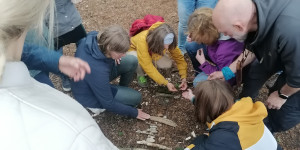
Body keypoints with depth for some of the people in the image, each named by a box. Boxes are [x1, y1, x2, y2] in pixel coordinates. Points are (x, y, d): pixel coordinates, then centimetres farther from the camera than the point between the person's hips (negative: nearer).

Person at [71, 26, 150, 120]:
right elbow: (108, 104, -27)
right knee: (136, 98, -9)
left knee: (132, 61, -6)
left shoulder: (94, 36, -24)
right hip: (91, 96, -7)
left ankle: (122, 90, 17)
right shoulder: (97, 69, -42)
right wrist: (134, 113, -13)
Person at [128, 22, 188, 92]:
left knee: (167, 64, -23)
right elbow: (148, 66, -41)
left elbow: (179, 57, -19)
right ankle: (140, 75, -6)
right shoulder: (142, 40, -43)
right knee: (137, 59, -38)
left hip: (153, 53, 4)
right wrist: (166, 83, -41)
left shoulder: (167, 41, -30)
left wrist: (183, 77, -29)